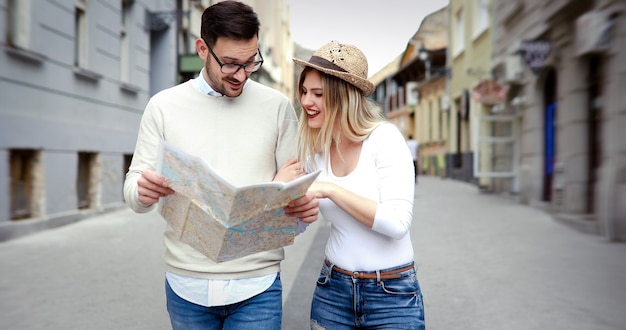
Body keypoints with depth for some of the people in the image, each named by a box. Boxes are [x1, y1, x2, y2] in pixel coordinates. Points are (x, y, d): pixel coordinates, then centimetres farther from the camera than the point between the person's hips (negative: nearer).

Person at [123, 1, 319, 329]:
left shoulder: (277, 106, -1)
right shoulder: (164, 105, 0)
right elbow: (133, 190, 1)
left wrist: (304, 204, -21)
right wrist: (143, 190, -23)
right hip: (186, 286, 1)